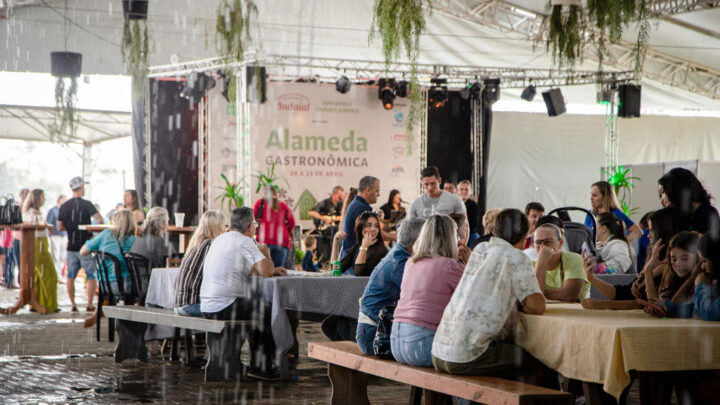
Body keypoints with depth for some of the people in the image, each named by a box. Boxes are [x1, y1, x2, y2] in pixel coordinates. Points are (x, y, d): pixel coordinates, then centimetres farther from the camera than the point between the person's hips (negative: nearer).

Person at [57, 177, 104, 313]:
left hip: (71, 246, 4)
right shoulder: (86, 204, -8)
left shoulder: (64, 206, 4)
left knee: (70, 277, 10)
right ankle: (89, 305, 0)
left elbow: (60, 227, 4)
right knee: (91, 276, 4)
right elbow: (99, 219, -18)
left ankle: (73, 305, 9)